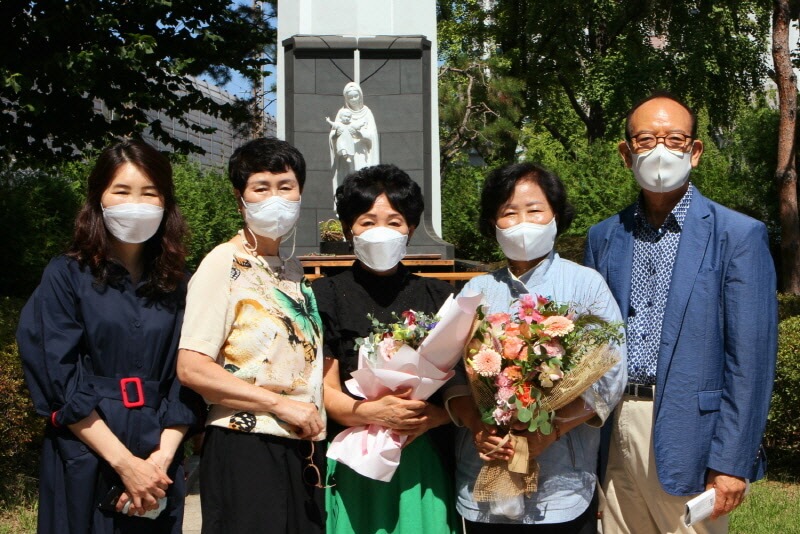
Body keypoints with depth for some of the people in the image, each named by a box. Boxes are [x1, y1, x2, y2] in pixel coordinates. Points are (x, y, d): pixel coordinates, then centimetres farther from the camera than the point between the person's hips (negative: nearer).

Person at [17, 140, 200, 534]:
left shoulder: (176, 287, 7)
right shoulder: (66, 277, -2)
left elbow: (185, 382, 4)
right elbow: (59, 384, -10)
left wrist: (162, 458, -11)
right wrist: (124, 462, -15)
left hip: (157, 472, 3)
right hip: (84, 471, -3)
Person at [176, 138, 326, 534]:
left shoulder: (294, 271, 14)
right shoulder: (225, 264, -7)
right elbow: (191, 369, -15)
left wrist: (314, 423, 7)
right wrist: (281, 404, -16)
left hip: (301, 452, 7)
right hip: (245, 451, -6)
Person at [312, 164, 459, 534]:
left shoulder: (438, 296, 10)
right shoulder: (328, 295, 3)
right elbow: (326, 390, -3)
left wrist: (430, 417, -14)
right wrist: (370, 413, -20)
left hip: (423, 461, 2)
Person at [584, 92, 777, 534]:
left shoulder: (739, 236, -3)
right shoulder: (603, 238, 10)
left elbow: (750, 360, -7)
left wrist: (731, 462, -12)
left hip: (687, 437, -4)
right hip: (612, 436, 4)